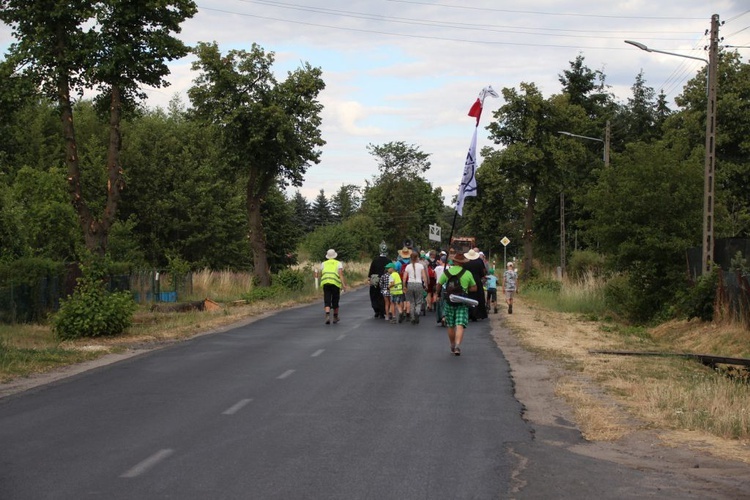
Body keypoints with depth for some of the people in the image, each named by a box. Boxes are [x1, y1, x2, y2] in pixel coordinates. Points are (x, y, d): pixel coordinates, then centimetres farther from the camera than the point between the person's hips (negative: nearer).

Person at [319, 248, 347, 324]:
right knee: (335, 301, 13)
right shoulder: (338, 263, 10)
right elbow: (340, 274, -3)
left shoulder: (323, 264, 17)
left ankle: (327, 315, -26)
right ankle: (335, 317, 26)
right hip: (335, 283, -1)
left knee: (327, 301, -2)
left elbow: (321, 275, 17)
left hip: (325, 283, 1)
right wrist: (343, 284, -10)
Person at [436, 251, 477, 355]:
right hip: (462, 302, -1)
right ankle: (457, 345, -24)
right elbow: (474, 288, 5)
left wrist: (438, 293, 26)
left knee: (450, 326, 14)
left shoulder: (447, 272, -1)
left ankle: (452, 346, 25)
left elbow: (439, 285, 7)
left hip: (449, 301, 1)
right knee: (460, 326, -7)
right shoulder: (468, 274, -2)